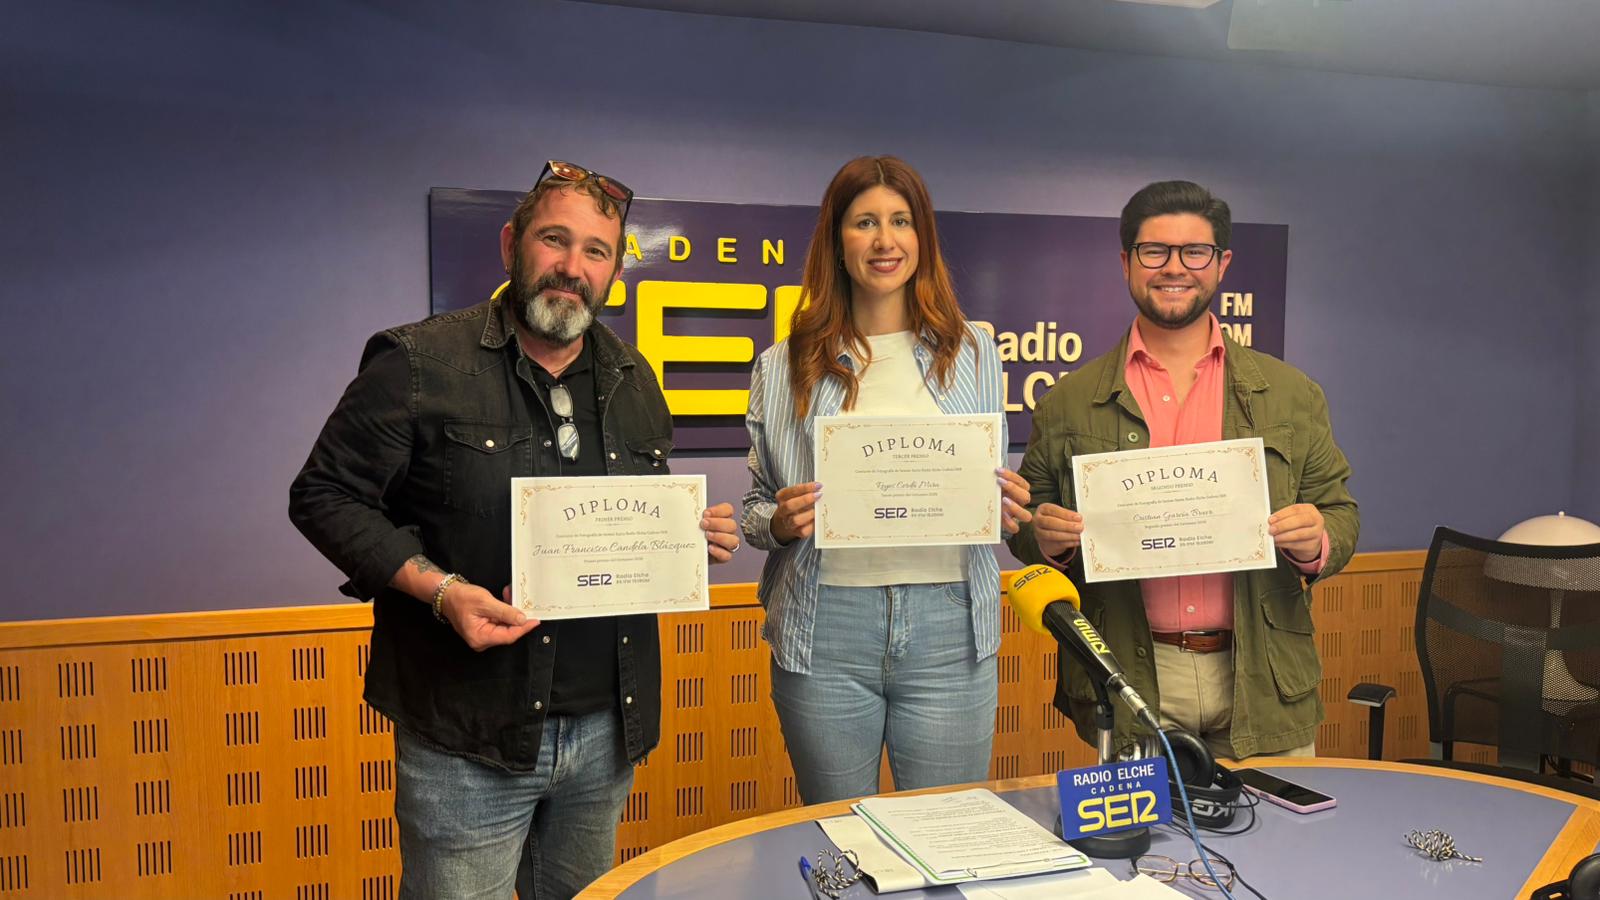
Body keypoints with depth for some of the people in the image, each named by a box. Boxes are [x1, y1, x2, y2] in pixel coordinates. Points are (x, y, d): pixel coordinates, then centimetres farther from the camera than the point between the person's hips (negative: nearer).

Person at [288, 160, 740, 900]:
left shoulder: (632, 381, 10)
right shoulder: (420, 364, -8)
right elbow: (324, 496, -7)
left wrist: (695, 536, -2)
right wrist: (438, 588, -20)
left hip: (607, 730, 5)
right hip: (469, 740, -5)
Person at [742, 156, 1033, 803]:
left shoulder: (972, 353, 8)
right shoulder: (785, 367, 5)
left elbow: (996, 493, 15)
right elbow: (755, 509, 10)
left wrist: (1010, 508, -7)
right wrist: (780, 523, -11)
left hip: (948, 626, 1)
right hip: (826, 630, 0)